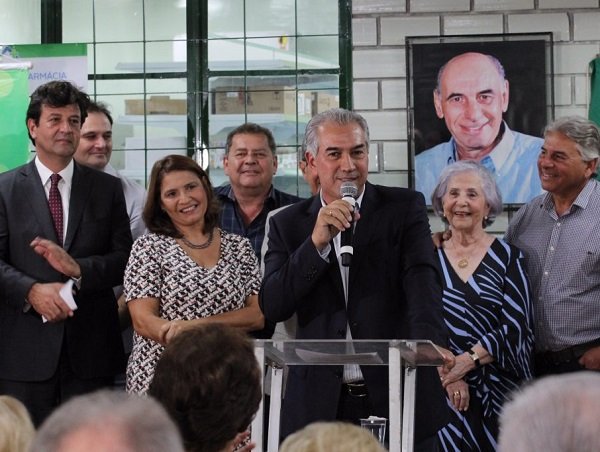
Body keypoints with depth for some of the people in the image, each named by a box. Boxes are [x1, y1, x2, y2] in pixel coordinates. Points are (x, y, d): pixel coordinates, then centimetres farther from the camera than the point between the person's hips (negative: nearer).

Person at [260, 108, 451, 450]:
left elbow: (423, 281, -14)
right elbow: (272, 308, -4)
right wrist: (316, 242, -16)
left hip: (398, 396, -1)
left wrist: (430, 345, -33)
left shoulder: (405, 208, 1)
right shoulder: (288, 224, 6)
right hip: (320, 405, 1)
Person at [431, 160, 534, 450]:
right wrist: (446, 373, -13)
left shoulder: (507, 257, 1)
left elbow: (516, 327, -8)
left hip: (499, 393, -1)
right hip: (445, 395, 1)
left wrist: (465, 362, -18)